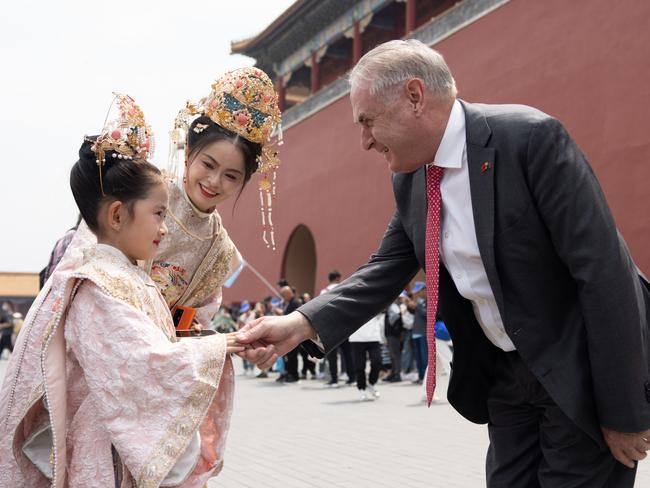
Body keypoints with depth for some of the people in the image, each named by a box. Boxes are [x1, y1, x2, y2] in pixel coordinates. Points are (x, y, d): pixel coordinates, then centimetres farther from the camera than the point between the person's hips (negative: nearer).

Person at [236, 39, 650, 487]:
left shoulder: (530, 138, -21)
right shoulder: (409, 181, 1)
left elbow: (604, 272, -22)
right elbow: (386, 272, 2)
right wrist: (301, 325, -15)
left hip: (581, 370, -6)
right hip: (504, 375, 6)